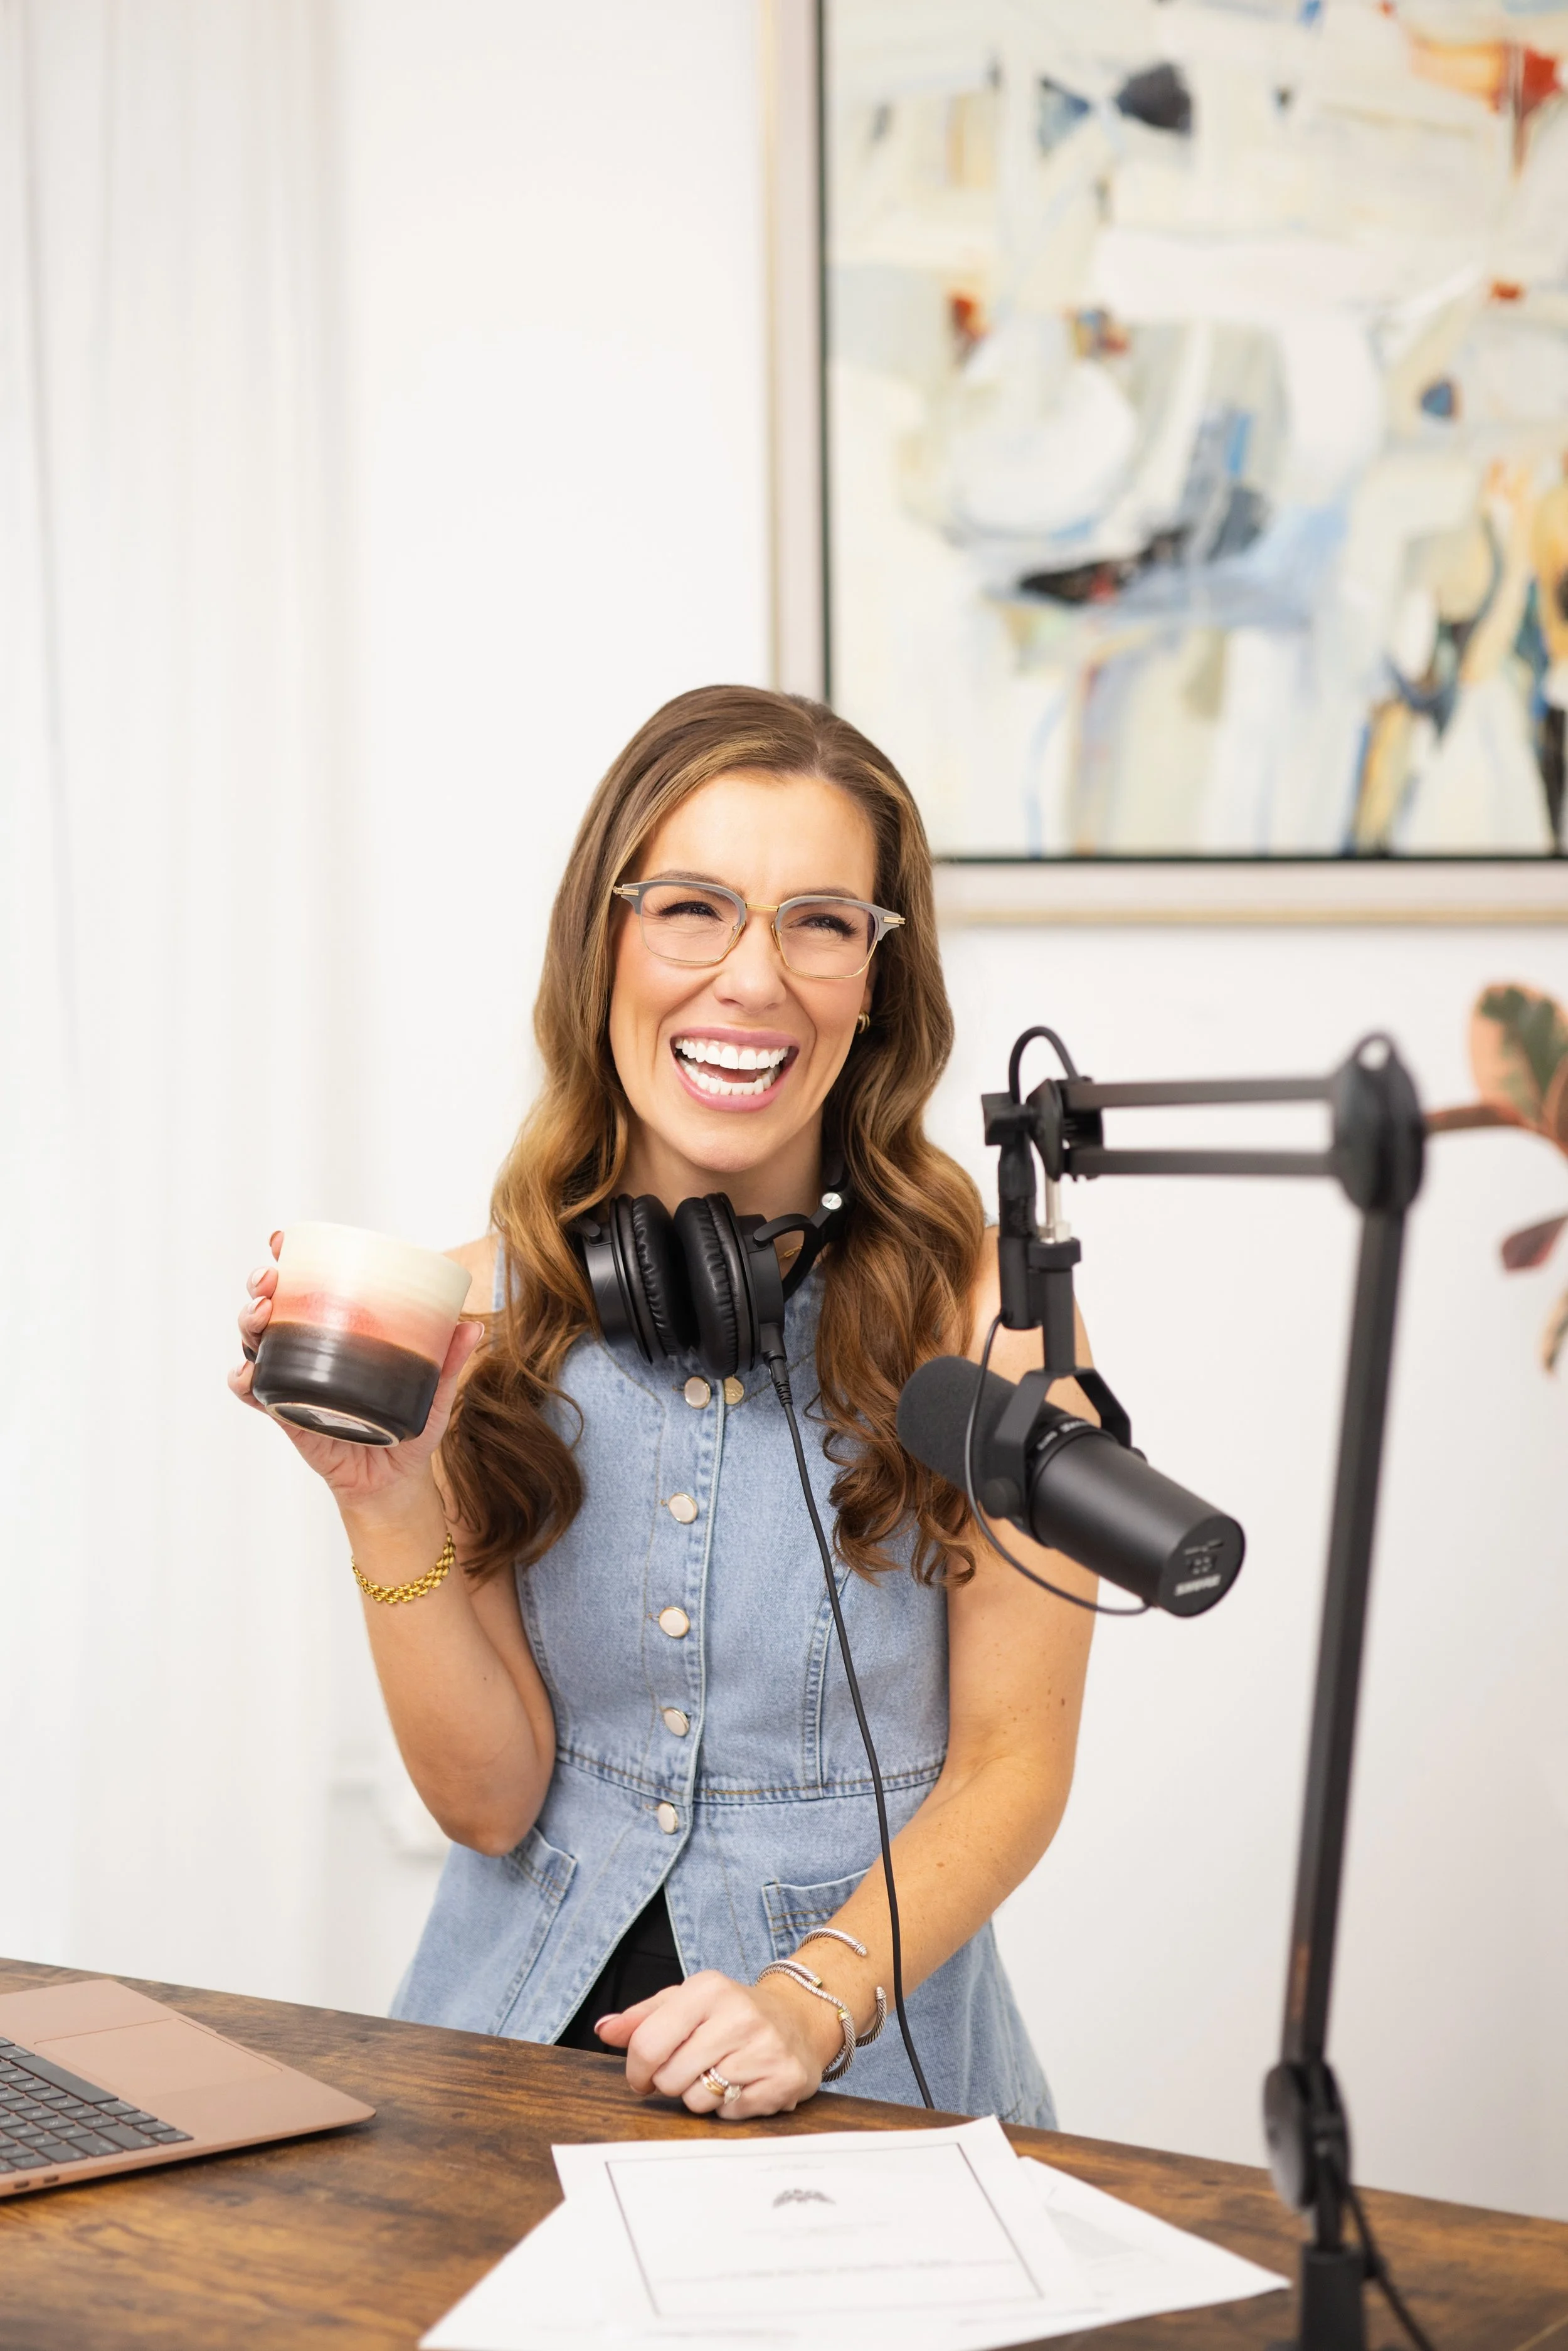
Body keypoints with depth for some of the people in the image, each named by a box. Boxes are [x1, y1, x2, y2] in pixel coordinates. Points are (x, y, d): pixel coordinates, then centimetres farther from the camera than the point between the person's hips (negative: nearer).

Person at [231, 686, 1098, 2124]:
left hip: (861, 2069, -2)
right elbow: (489, 1799, 0)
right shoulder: (489, 1301, 2)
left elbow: (1011, 1768, -3)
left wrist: (813, 2001, -18)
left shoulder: (983, 1305, -7)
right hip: (522, 2023, 2)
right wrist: (389, 1507, -13)